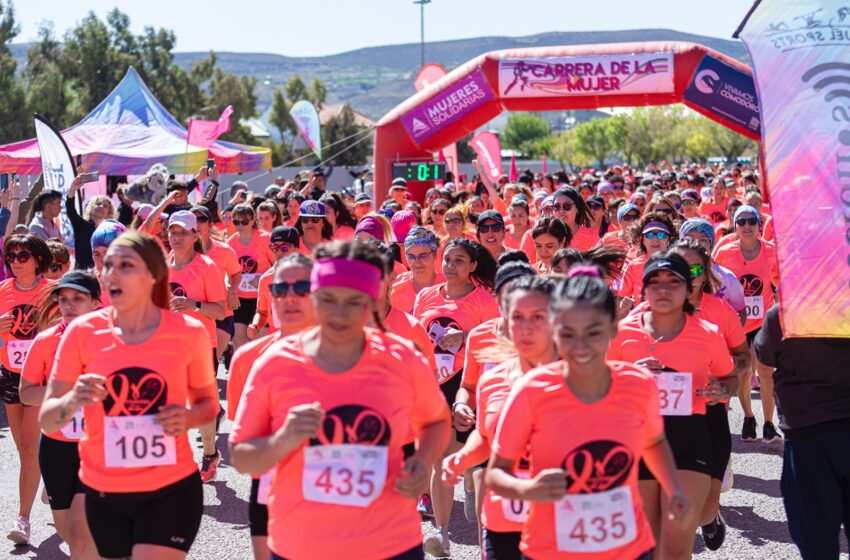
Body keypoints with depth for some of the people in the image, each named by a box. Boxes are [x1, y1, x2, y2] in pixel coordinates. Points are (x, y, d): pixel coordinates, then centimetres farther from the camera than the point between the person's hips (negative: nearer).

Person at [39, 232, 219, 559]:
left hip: (172, 489, -2)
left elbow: (208, 402, 9)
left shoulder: (189, 332, -7)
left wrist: (189, 418, -13)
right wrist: (73, 400, -26)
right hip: (105, 494, 2)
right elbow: (46, 420, -4)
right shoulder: (83, 332, -6)